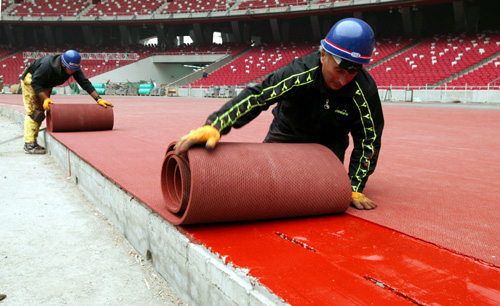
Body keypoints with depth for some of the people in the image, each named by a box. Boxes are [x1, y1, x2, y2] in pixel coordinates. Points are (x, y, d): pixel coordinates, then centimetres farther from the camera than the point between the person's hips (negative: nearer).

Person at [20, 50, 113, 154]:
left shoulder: (74, 68, -22)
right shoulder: (46, 65, -39)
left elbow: (85, 83, -20)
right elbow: (35, 83, -32)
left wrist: (98, 99, -29)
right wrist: (45, 99, -42)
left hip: (45, 85, 7)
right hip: (30, 79, -7)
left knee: (40, 111, 6)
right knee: (33, 111, -15)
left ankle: (33, 141, 11)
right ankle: (29, 144, -17)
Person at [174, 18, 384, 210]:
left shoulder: (365, 91, -31)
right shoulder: (299, 72, -37)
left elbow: (369, 140, -20)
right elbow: (255, 96, -43)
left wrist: (354, 188, -24)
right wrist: (214, 126, -58)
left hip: (329, 141, 0)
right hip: (288, 130, 0)